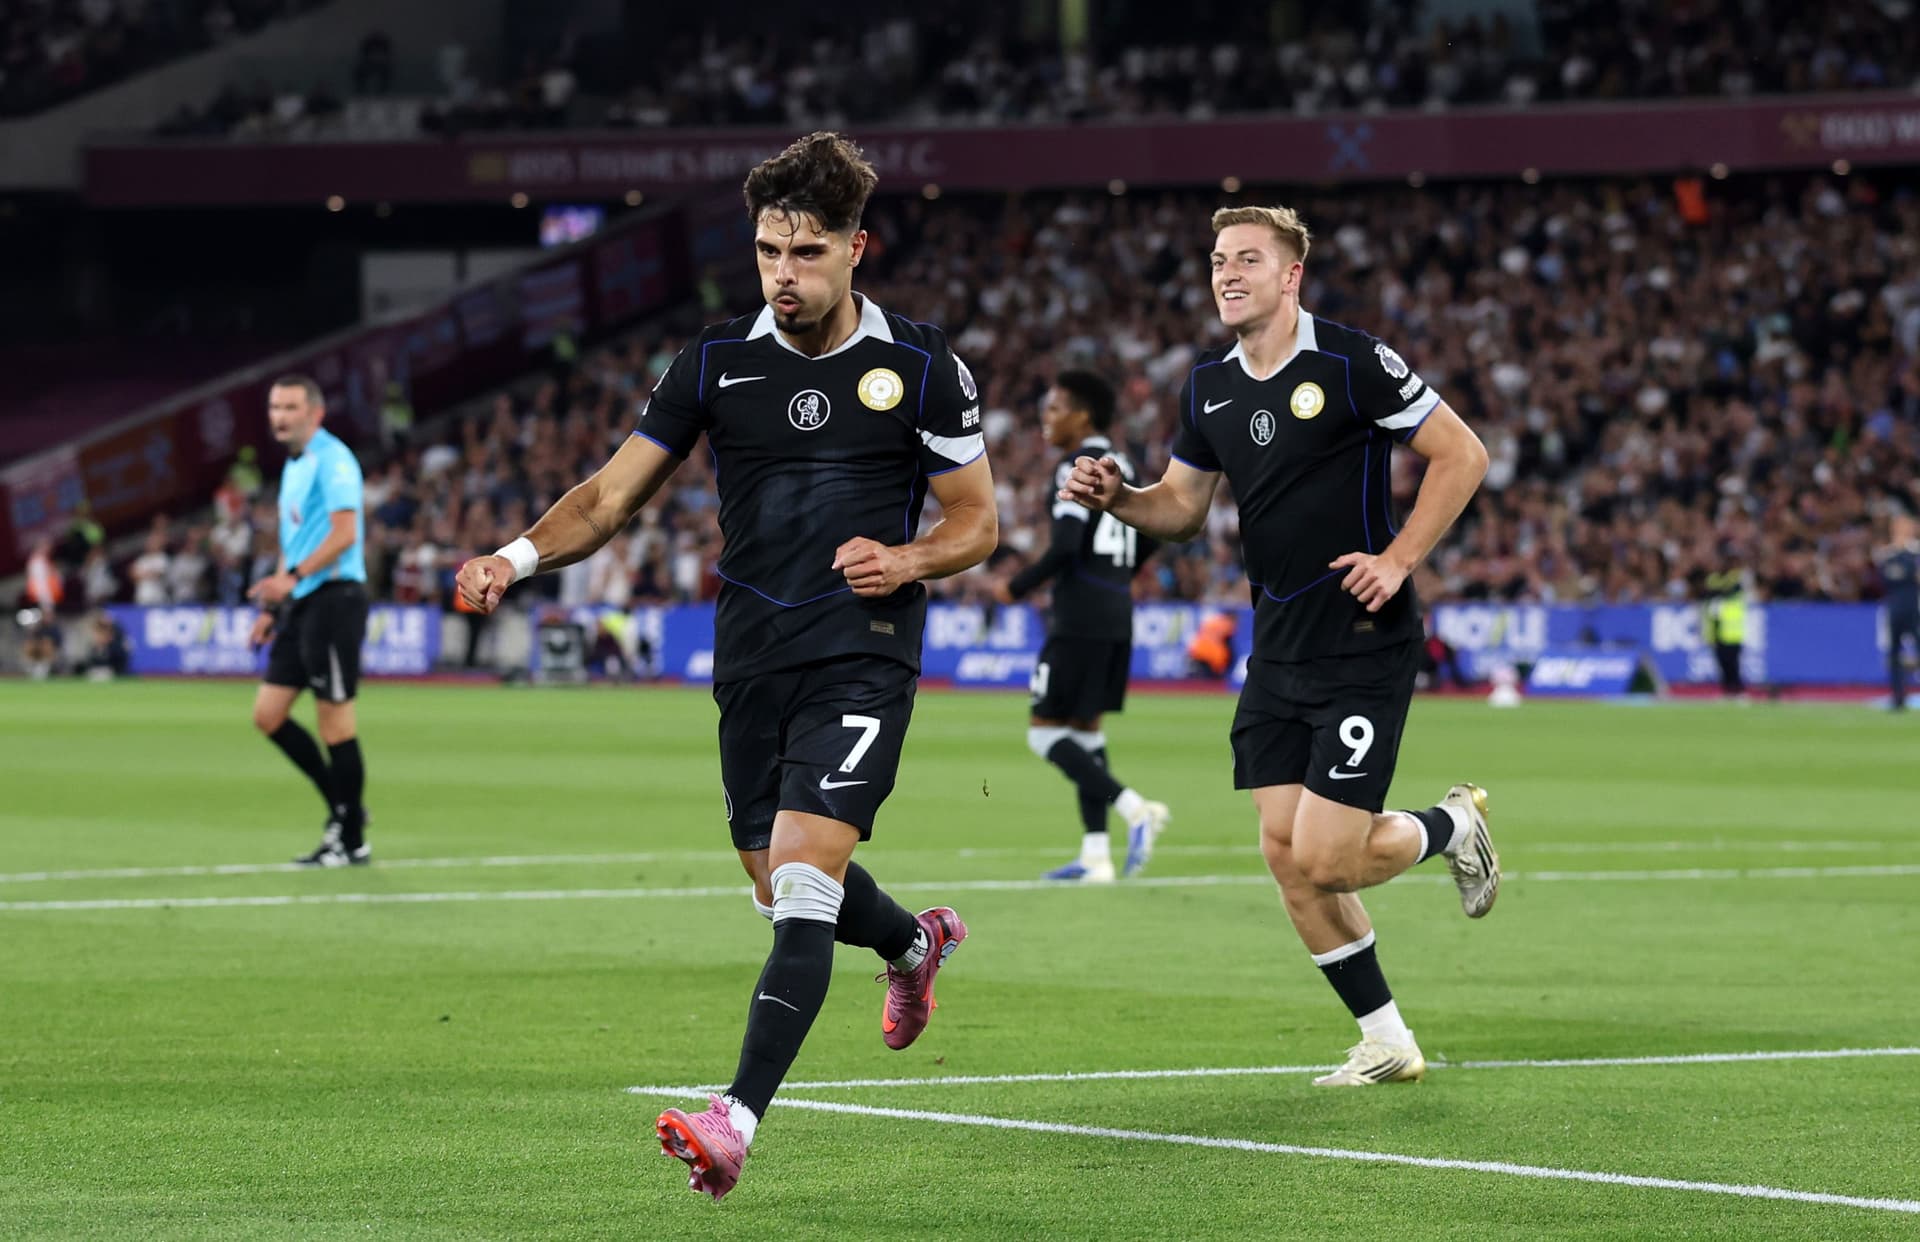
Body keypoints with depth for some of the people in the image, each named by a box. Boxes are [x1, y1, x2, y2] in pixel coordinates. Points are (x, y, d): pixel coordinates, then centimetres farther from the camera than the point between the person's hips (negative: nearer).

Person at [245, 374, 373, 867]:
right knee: (268, 714, 6)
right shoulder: (293, 466, 18)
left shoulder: (332, 460, -10)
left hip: (334, 598, -9)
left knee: (335, 721, -6)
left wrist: (292, 577, -28)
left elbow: (344, 533, -21)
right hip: (299, 603, 9)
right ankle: (342, 806, 16)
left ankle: (352, 841, 2)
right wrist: (272, 607, 21)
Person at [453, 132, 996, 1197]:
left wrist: (909, 560, -16)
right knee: (781, 889, 14)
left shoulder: (920, 368, -3)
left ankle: (737, 1119, -24)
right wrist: (519, 556, -12)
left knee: (802, 879, -19)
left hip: (862, 657, -4)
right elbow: (613, 495, 5)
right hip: (752, 658, 4)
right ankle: (913, 943, 49)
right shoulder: (715, 362, 3)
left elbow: (977, 521, 5)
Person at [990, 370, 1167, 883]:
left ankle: (1134, 808, -17)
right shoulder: (1121, 468, 15)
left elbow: (1065, 547, -21)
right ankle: (1096, 853, 9)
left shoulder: (1076, 470, -12)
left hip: (1079, 617, -9)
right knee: (1084, 726, 14)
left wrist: (1018, 586, -11)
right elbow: (1148, 540, 20)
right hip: (1118, 615, 9)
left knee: (1045, 729, -4)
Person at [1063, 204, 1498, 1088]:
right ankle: (1386, 1041, 15)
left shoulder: (1350, 365, -13)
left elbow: (1462, 454, -9)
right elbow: (1183, 506, 17)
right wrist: (1116, 497, -4)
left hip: (1364, 647, -7)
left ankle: (1453, 826, 20)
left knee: (1323, 861, -12)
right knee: (1285, 853, 2)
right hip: (1277, 650, 7)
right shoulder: (1209, 384, 8)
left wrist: (1398, 559, -15)